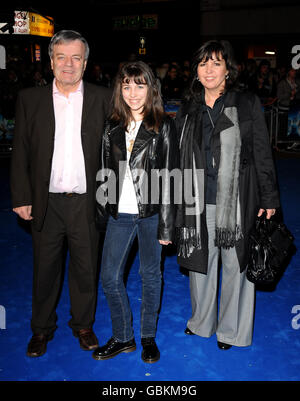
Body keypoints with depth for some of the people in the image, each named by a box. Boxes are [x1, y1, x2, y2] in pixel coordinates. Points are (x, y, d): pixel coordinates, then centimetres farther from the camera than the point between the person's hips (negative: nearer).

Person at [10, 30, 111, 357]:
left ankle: (83, 324, 34)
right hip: (46, 203, 1)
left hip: (86, 202, 0)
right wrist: (21, 197, -3)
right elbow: (20, 153, 4)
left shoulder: (102, 99, 3)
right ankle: (42, 328, 33)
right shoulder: (30, 99, 4)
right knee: (45, 269, 13)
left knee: (85, 269, 12)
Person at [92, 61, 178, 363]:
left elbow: (168, 177, -8)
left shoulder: (163, 126, -4)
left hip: (150, 213, -3)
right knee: (109, 276, 6)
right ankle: (122, 337, 26)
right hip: (120, 213, 4)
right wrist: (102, 210, 7)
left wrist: (166, 225, -11)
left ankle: (148, 337, 30)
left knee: (150, 275, 11)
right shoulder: (113, 126, 7)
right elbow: (105, 171, 10)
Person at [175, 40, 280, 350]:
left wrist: (268, 199, -4)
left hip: (237, 202, -3)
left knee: (235, 264, 7)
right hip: (198, 203, 3)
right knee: (199, 262, 14)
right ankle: (201, 321, 37)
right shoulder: (187, 110, 8)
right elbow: (179, 159, 11)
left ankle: (231, 329, 28)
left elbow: (262, 154, -1)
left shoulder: (248, 104, 0)